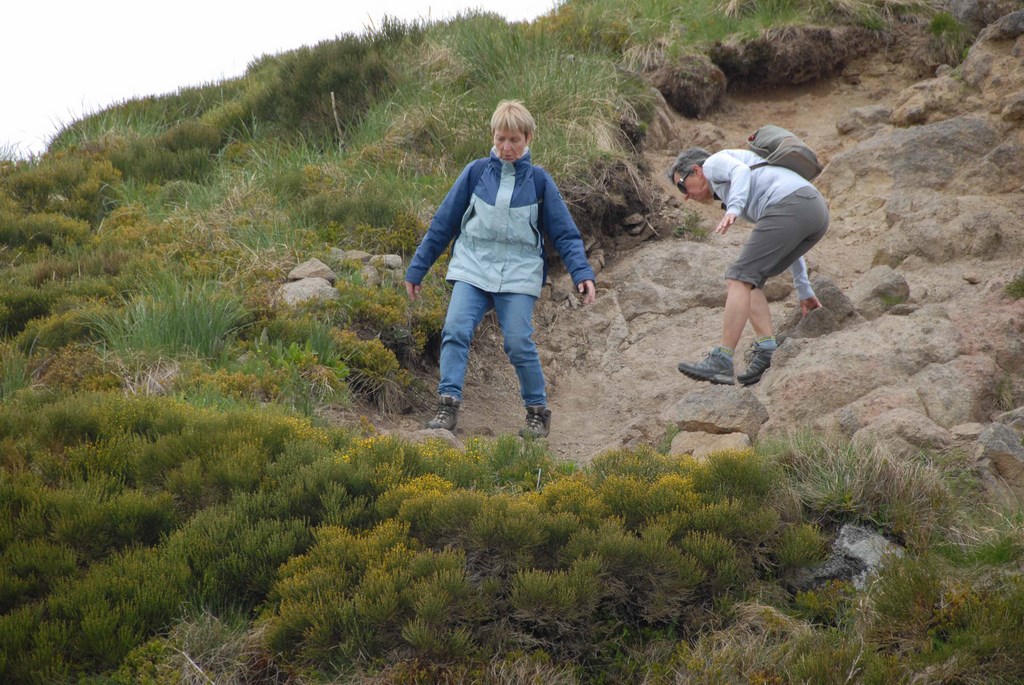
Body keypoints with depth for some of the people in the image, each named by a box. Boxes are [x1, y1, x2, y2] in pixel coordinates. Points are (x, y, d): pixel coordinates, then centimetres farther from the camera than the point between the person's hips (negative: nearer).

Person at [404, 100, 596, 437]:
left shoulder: (539, 180, 3)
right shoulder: (476, 172, 4)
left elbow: (565, 233, 6)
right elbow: (443, 223, 9)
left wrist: (582, 273, -8)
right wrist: (417, 268, 10)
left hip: (519, 274, -1)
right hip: (473, 268, 1)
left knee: (519, 343, -10)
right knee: (455, 331, -17)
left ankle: (538, 412, 7)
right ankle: (448, 404, -16)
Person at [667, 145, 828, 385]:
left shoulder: (714, 162, 16)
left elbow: (741, 171, -10)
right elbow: (784, 244, 36)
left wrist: (733, 209, -28)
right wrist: (804, 290, 35)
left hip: (790, 206, -9)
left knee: (739, 279, -8)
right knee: (749, 281, 14)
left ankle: (721, 361, -14)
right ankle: (766, 350, -1)